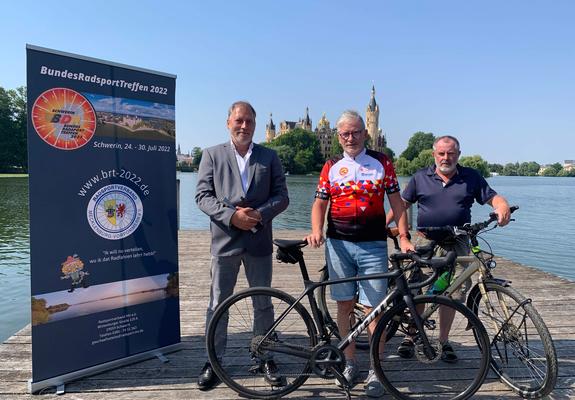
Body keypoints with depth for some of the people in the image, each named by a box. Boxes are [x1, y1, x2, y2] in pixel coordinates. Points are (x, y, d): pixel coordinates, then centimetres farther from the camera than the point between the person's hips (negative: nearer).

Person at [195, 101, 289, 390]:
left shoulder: (269, 157, 8)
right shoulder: (212, 155, 4)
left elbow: (281, 196, 3)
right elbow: (203, 195, -3)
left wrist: (259, 214, -15)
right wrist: (232, 216, -17)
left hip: (259, 241, 1)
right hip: (224, 240, -1)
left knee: (263, 304, 12)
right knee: (218, 304, 8)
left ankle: (266, 358, 29)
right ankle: (214, 362, 24)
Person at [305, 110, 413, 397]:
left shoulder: (381, 162, 6)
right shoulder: (331, 166, 9)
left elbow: (396, 201, 5)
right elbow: (320, 202, 7)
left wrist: (403, 237, -4)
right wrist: (316, 231, -10)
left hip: (373, 245, -2)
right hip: (338, 244, 2)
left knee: (374, 308, 0)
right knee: (345, 305, 10)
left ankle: (376, 371, 15)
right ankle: (350, 364, 25)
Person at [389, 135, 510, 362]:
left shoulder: (471, 177, 8)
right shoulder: (420, 177, 7)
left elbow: (493, 197, 6)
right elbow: (402, 203, 10)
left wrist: (503, 207, -18)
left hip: (457, 245, 1)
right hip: (425, 242, 0)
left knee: (453, 293, 1)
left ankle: (444, 341, 19)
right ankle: (410, 337, 14)